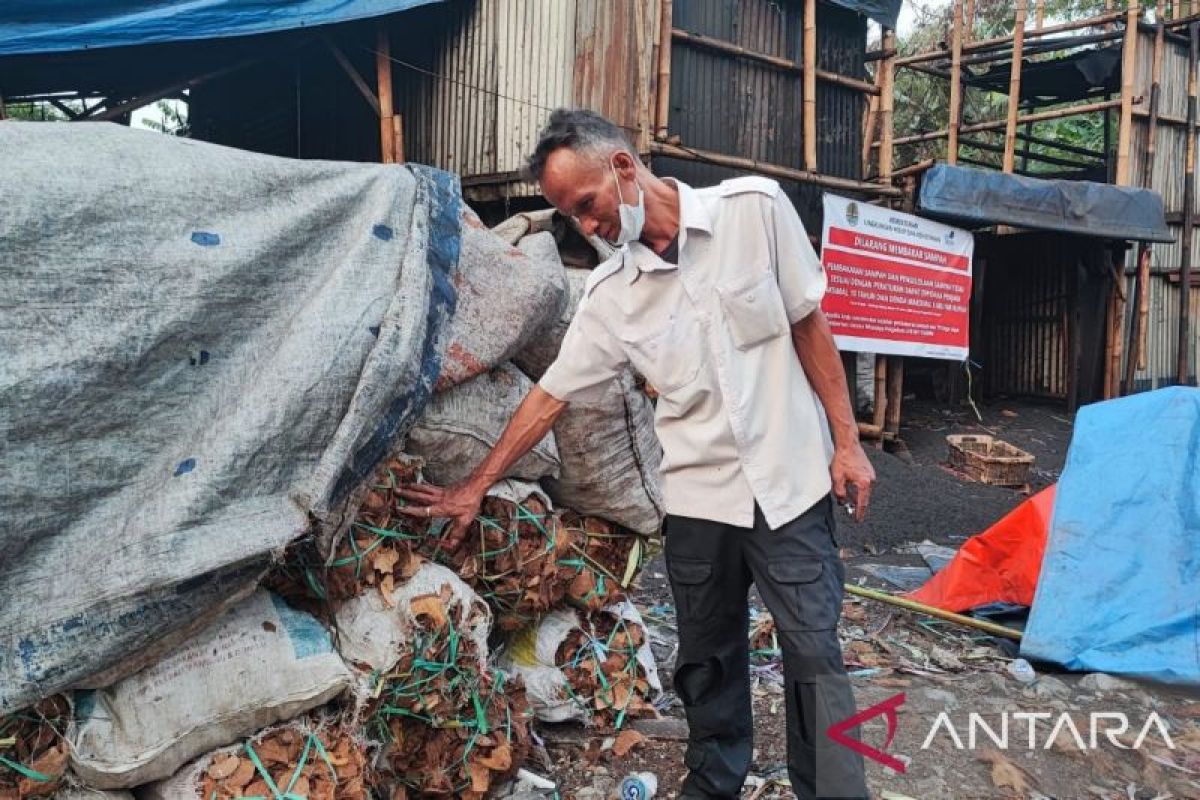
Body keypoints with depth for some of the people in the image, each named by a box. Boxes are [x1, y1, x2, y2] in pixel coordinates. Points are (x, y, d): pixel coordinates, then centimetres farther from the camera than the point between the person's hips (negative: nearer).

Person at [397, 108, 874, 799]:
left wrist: (847, 441, -2)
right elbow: (551, 395, 5)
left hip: (790, 482, -2)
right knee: (708, 659, 15)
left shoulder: (754, 207, -7)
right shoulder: (609, 295, -1)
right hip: (698, 496, 3)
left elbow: (809, 325, -2)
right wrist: (475, 488, 8)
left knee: (815, 652, 4)